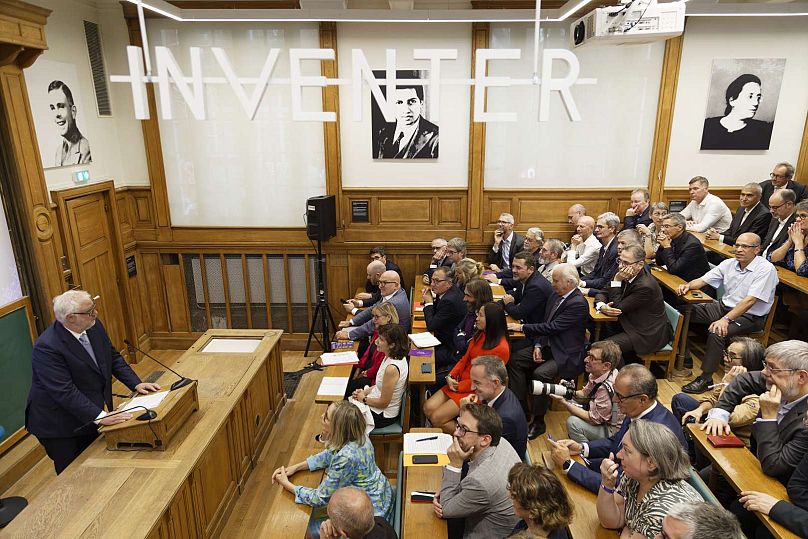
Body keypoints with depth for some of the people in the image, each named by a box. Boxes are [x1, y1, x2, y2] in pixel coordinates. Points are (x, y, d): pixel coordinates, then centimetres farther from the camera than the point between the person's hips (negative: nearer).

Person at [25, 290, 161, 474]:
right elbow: (65, 392, -31)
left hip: (88, 418, 6)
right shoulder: (47, 347, -27)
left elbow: (113, 357, 6)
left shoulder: (94, 326, -6)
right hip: (58, 426, -6)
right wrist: (101, 416, -35)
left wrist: (136, 383, -5)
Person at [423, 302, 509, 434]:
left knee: (436, 418, -13)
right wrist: (451, 376, -4)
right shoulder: (480, 335, 2)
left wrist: (460, 386, -14)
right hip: (458, 382, 7)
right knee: (427, 408, -4)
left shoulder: (501, 348, -21)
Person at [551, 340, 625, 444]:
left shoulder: (607, 388, -33)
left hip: (614, 430, -9)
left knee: (572, 422, -21)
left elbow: (594, 419, -23)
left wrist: (564, 402, -25)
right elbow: (585, 394, 9)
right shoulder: (596, 374, -8)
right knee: (571, 402, 10)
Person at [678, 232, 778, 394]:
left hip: (750, 316, -7)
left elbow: (750, 300, -26)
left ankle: (706, 378, -19)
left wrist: (726, 319, -33)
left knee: (717, 332, -33)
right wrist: (688, 285, -17)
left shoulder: (766, 269, -17)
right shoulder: (729, 264, 3)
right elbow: (703, 280, 7)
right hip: (724, 306, 7)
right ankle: (684, 356, 5)